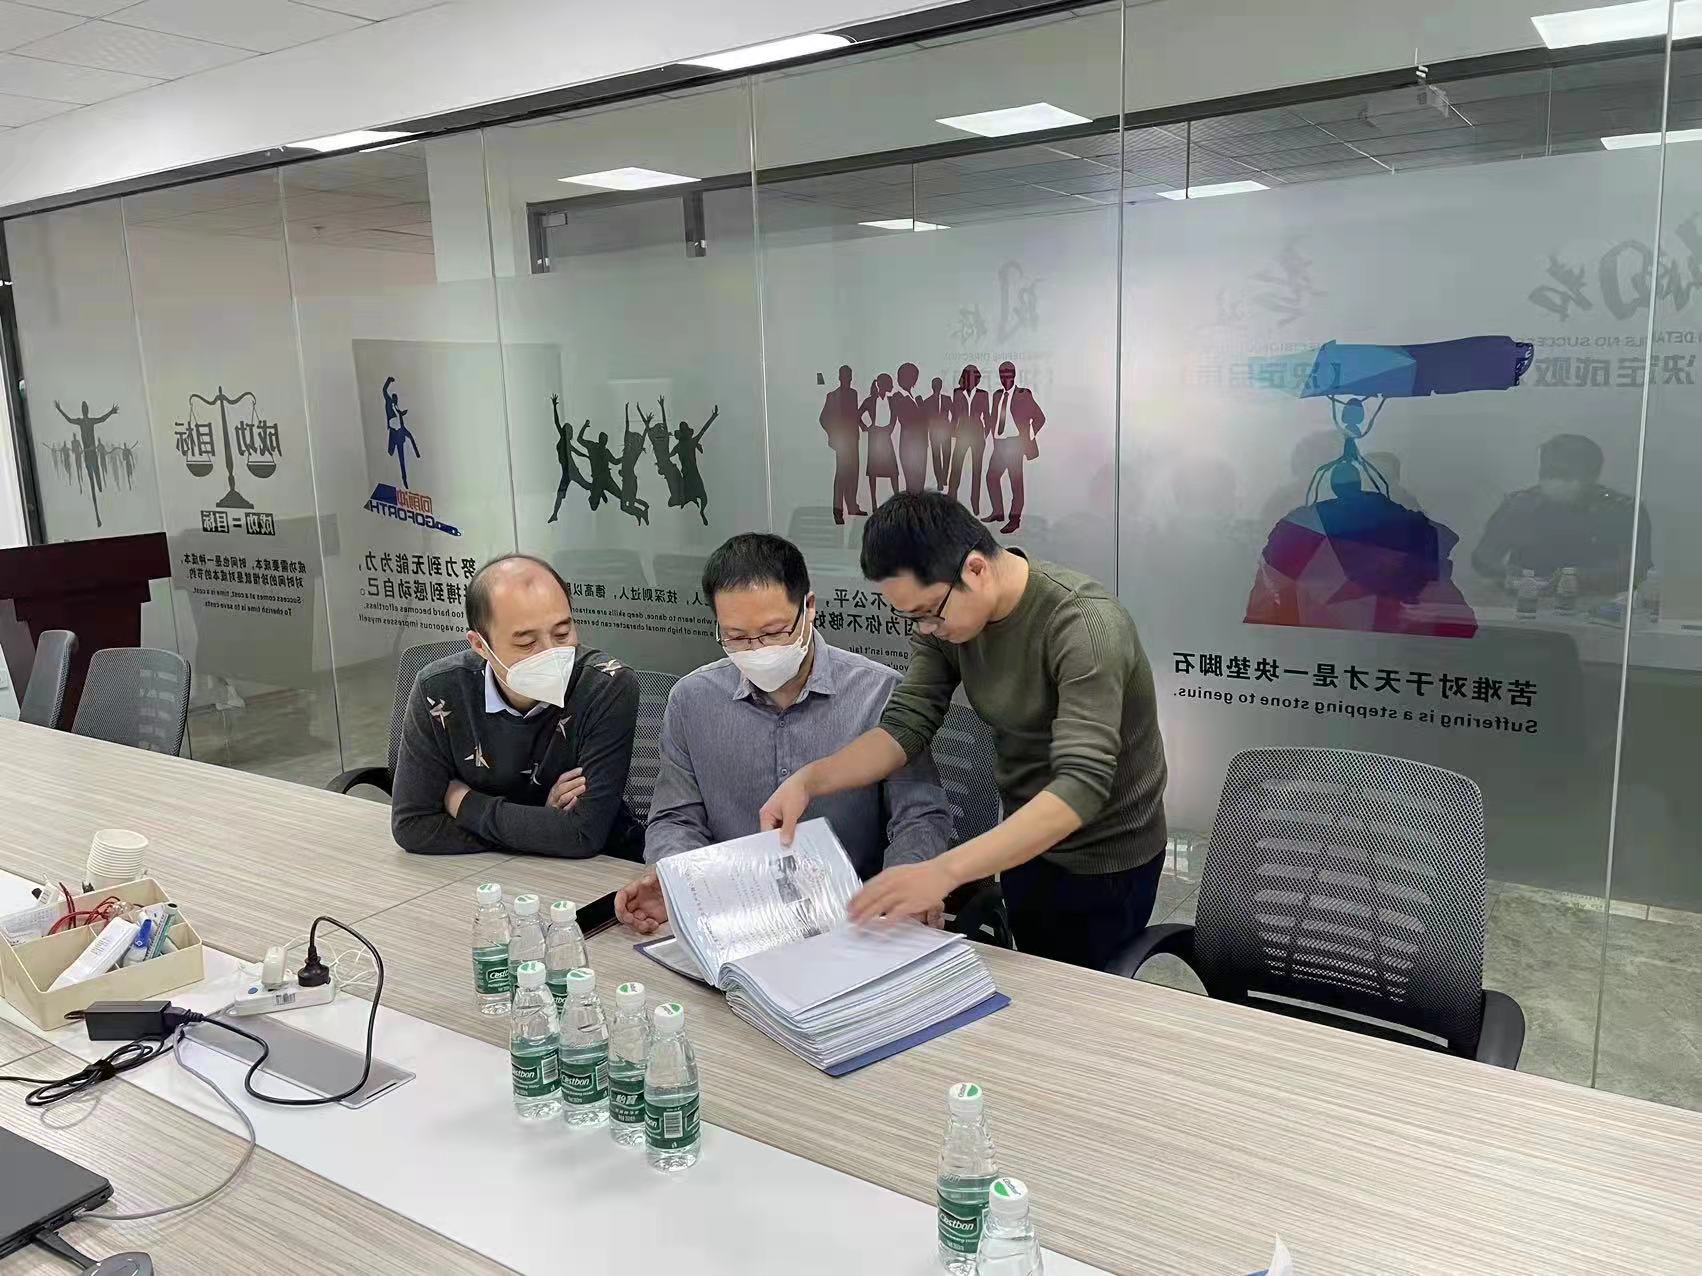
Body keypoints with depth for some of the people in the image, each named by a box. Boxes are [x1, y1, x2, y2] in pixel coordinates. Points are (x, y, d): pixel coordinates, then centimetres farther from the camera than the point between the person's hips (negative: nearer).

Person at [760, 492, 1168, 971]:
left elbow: (1082, 785, -38)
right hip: (1026, 840, 6)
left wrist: (945, 871, -47)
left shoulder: (1083, 625, -30)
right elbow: (905, 726, -7)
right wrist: (808, 780, -24)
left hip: (1102, 859, -6)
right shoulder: (944, 615, -10)